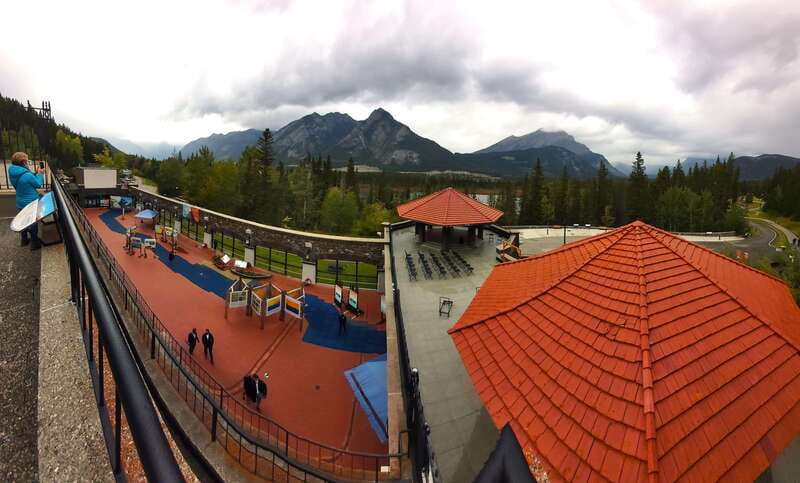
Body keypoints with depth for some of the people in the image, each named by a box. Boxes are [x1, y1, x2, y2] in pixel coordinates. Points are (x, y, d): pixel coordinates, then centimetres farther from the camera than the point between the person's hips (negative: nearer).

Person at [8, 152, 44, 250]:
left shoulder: (13, 174, -6)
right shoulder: (27, 175, -30)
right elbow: (38, 184, -14)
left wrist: (35, 173, 5)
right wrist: (39, 174, -3)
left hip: (21, 203, 8)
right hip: (31, 203, -8)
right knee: (33, 223, 8)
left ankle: (24, 239, 40)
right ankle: (34, 243, 19)